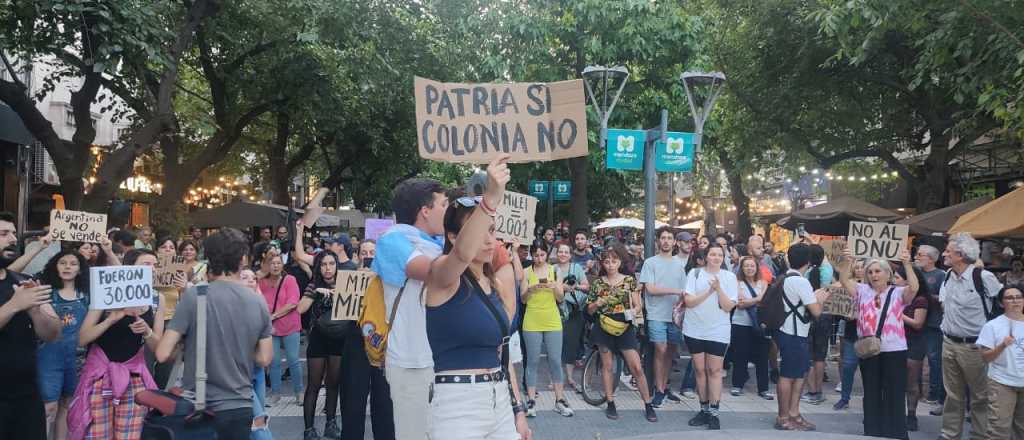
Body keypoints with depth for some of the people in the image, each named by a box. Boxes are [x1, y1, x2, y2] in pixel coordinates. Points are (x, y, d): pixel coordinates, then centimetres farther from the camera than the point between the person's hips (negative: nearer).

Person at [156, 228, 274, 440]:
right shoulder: (258, 303, -2)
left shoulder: (193, 296, -12)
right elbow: (264, 359, 4)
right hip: (240, 408, 3)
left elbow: (163, 354, -13)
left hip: (199, 408, -3)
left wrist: (188, 347, 6)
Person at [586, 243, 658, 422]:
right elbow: (589, 310, 7)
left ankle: (648, 405, 6)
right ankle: (610, 404, 17)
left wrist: (632, 311, -19)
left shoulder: (629, 280, 0)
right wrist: (597, 303, -13)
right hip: (604, 327, 1)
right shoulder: (598, 283, 2)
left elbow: (637, 305, 2)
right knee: (607, 365, 7)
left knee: (637, 367, -4)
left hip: (624, 327, -1)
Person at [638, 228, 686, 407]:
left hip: (675, 315, 4)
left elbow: (684, 290, 10)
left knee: (671, 351, 8)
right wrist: (673, 291, -13)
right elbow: (650, 289, -8)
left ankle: (664, 386, 21)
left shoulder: (680, 263, 12)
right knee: (661, 350, -8)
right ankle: (659, 390, 2)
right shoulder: (651, 262, 0)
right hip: (657, 315, -4)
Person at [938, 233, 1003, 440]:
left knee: (979, 396, 6)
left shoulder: (983, 277, -16)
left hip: (973, 345, -6)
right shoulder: (948, 276, 5)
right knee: (953, 395, 15)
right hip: (949, 343, 6)